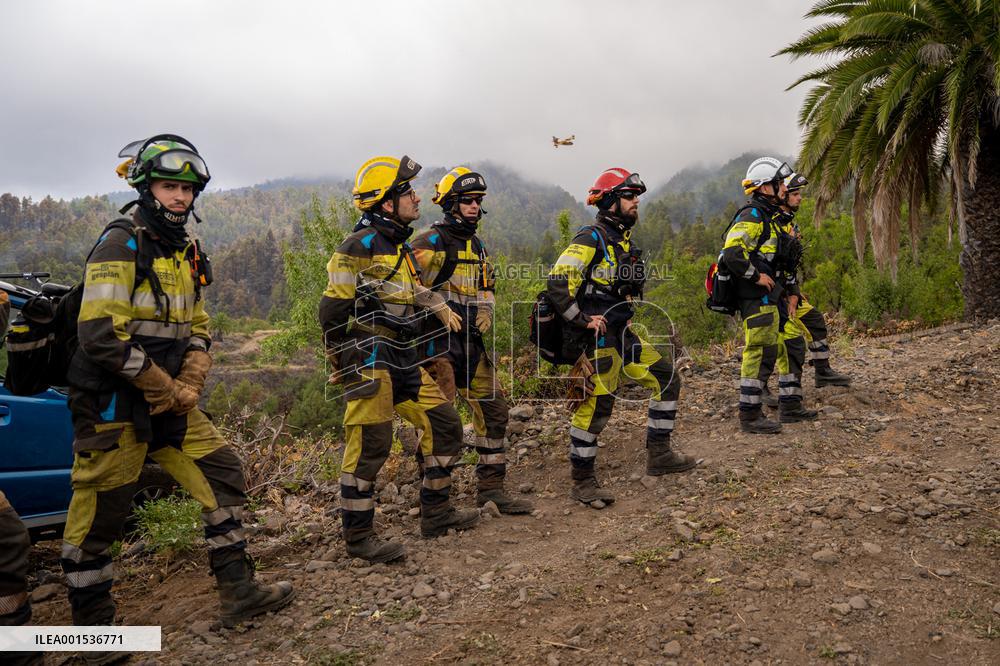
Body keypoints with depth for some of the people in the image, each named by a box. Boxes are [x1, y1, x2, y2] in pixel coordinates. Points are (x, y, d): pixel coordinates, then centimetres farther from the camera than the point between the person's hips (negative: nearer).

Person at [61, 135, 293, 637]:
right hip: (113, 403, -8)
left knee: (223, 474, 6)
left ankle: (238, 592, 16)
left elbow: (198, 330, 14)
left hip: (170, 401, 8)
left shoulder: (187, 251, 11)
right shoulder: (121, 244, -14)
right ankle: (92, 628, 21)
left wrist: (189, 386, -2)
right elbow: (101, 336, -22)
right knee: (100, 511, 3)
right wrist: (164, 390, -15)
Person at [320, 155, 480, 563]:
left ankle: (436, 514, 23)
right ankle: (358, 538, 10)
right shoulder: (361, 246, -12)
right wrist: (343, 364, -7)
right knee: (370, 445, -5)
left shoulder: (399, 246, 16)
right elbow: (332, 310, -13)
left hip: (401, 359, 9)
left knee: (444, 425, 10)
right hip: (369, 360, -9)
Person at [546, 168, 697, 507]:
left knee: (667, 378, 10)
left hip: (622, 333, 10)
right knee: (596, 403, -10)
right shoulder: (591, 238, -13)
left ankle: (659, 454, 21)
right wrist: (580, 320, -19)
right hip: (597, 336, -10)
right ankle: (582, 481, 3)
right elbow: (557, 282, -23)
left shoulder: (625, 240, 17)